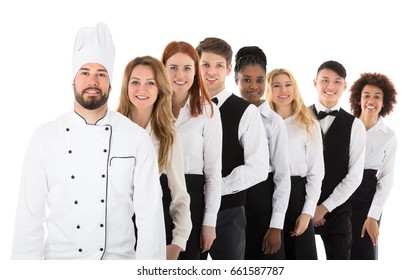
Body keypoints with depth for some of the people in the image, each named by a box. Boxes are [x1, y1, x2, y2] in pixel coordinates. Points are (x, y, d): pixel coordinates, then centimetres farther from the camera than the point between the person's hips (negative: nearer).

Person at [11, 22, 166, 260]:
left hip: (119, 258, 0)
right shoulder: (45, 138, -3)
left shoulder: (137, 138, -5)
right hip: (60, 258, 0)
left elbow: (150, 214, -7)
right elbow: (30, 215, -4)